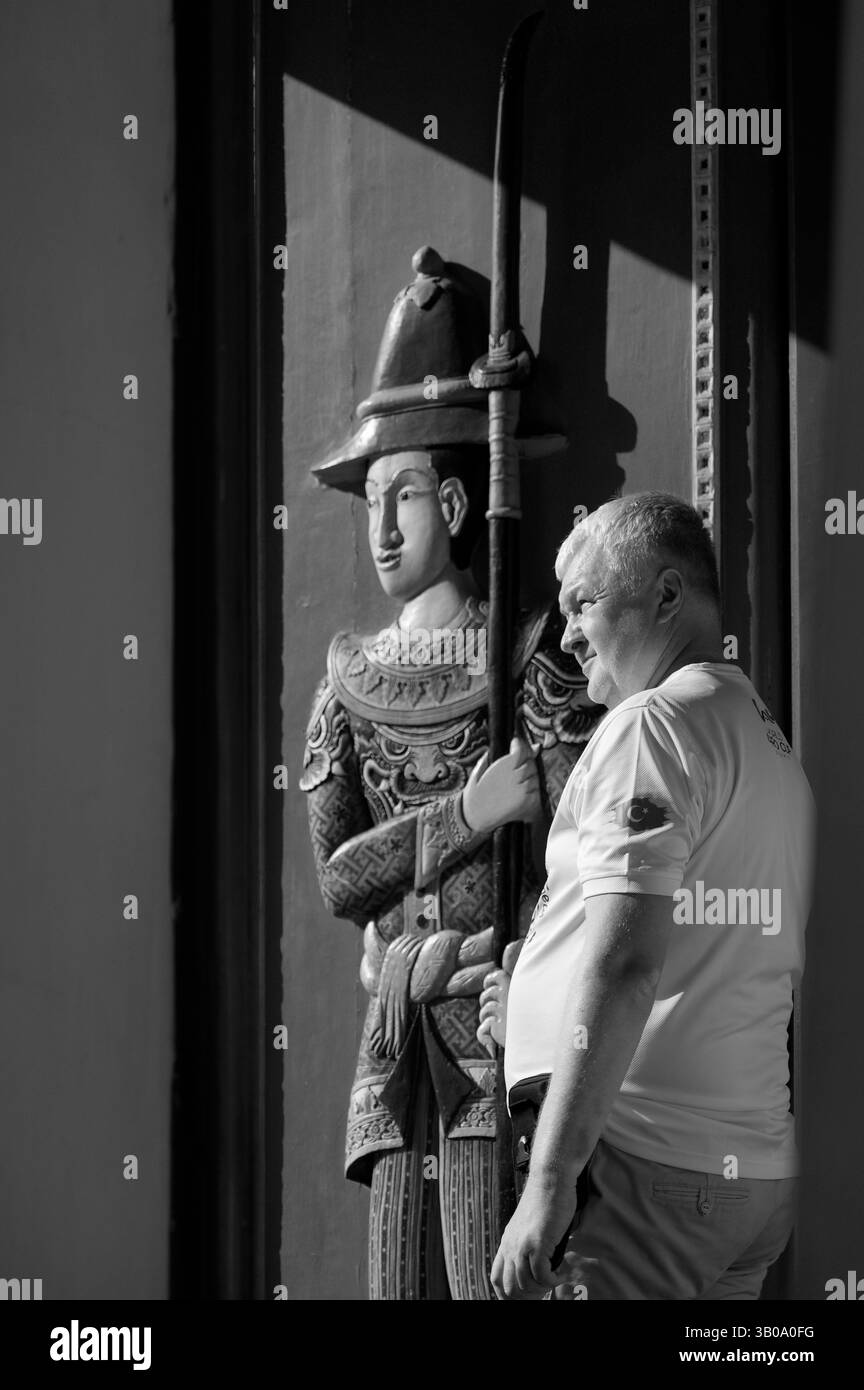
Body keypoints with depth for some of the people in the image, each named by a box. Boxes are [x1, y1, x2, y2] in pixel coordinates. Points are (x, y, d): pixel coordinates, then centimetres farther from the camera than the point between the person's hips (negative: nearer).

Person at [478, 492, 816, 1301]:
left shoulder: (653, 725, -8)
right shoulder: (777, 752, 19)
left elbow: (624, 968, -18)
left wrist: (549, 1183, -20)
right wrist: (544, 1017, 24)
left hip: (643, 1167, -9)